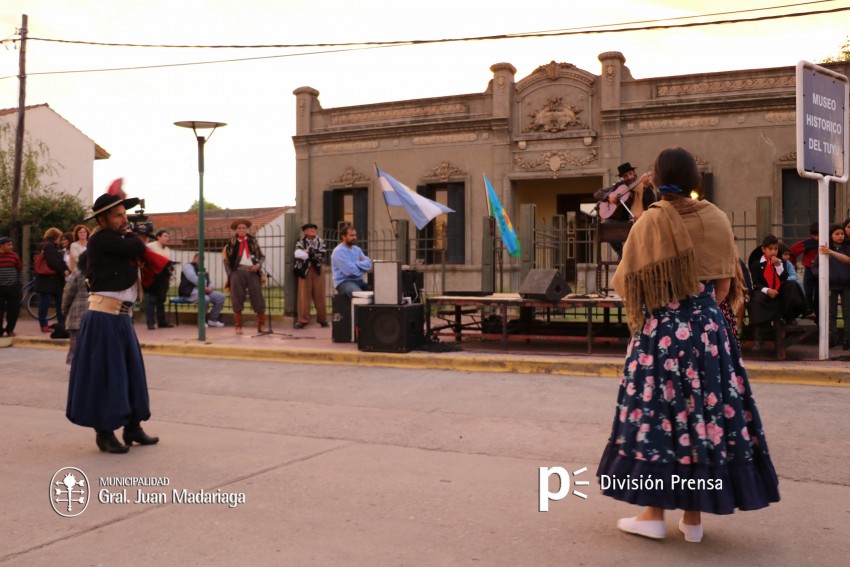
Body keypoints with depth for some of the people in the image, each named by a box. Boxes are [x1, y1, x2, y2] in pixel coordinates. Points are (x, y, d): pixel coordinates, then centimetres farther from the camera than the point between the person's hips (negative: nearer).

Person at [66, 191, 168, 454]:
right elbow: (137, 247, -18)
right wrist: (130, 235, 2)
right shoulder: (101, 239, -11)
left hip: (122, 317, 9)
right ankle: (104, 433, 9)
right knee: (105, 375, -2)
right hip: (104, 317, -9)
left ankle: (133, 427, 25)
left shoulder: (120, 241, 17)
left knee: (131, 372, 14)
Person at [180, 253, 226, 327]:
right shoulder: (188, 266, 2)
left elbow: (209, 281, 22)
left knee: (220, 296, -8)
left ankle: (213, 320, -5)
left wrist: (210, 287, -3)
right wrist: (204, 287, -21)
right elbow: (193, 278, -17)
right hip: (191, 291, -8)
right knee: (205, 299, -36)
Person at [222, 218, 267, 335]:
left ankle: (261, 325, 5)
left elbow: (261, 256, 13)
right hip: (238, 272, -1)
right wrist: (230, 274, -2)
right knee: (237, 299, 2)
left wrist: (258, 265, -6)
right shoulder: (232, 243, 8)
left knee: (258, 298, -2)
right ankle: (238, 326, 10)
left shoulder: (253, 241, 11)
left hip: (252, 272, 1)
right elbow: (227, 259, 9)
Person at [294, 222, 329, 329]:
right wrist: (315, 254, -17)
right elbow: (298, 254, -10)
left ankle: (322, 319, 13)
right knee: (303, 296, -4)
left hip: (318, 270, 2)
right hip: (304, 270, -2)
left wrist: (309, 251, -11)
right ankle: (302, 320, 0)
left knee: (320, 296, 5)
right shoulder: (300, 242, 6)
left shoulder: (321, 242, 11)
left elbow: (323, 253, -6)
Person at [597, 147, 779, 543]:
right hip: (707, 331, 2)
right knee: (704, 414, 8)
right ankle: (694, 517, 13)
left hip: (660, 333, -2)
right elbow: (723, 287, 2)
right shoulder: (716, 220, 1)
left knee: (656, 415, 5)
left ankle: (654, 514, 8)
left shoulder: (649, 222, -6)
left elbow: (627, 282, -5)